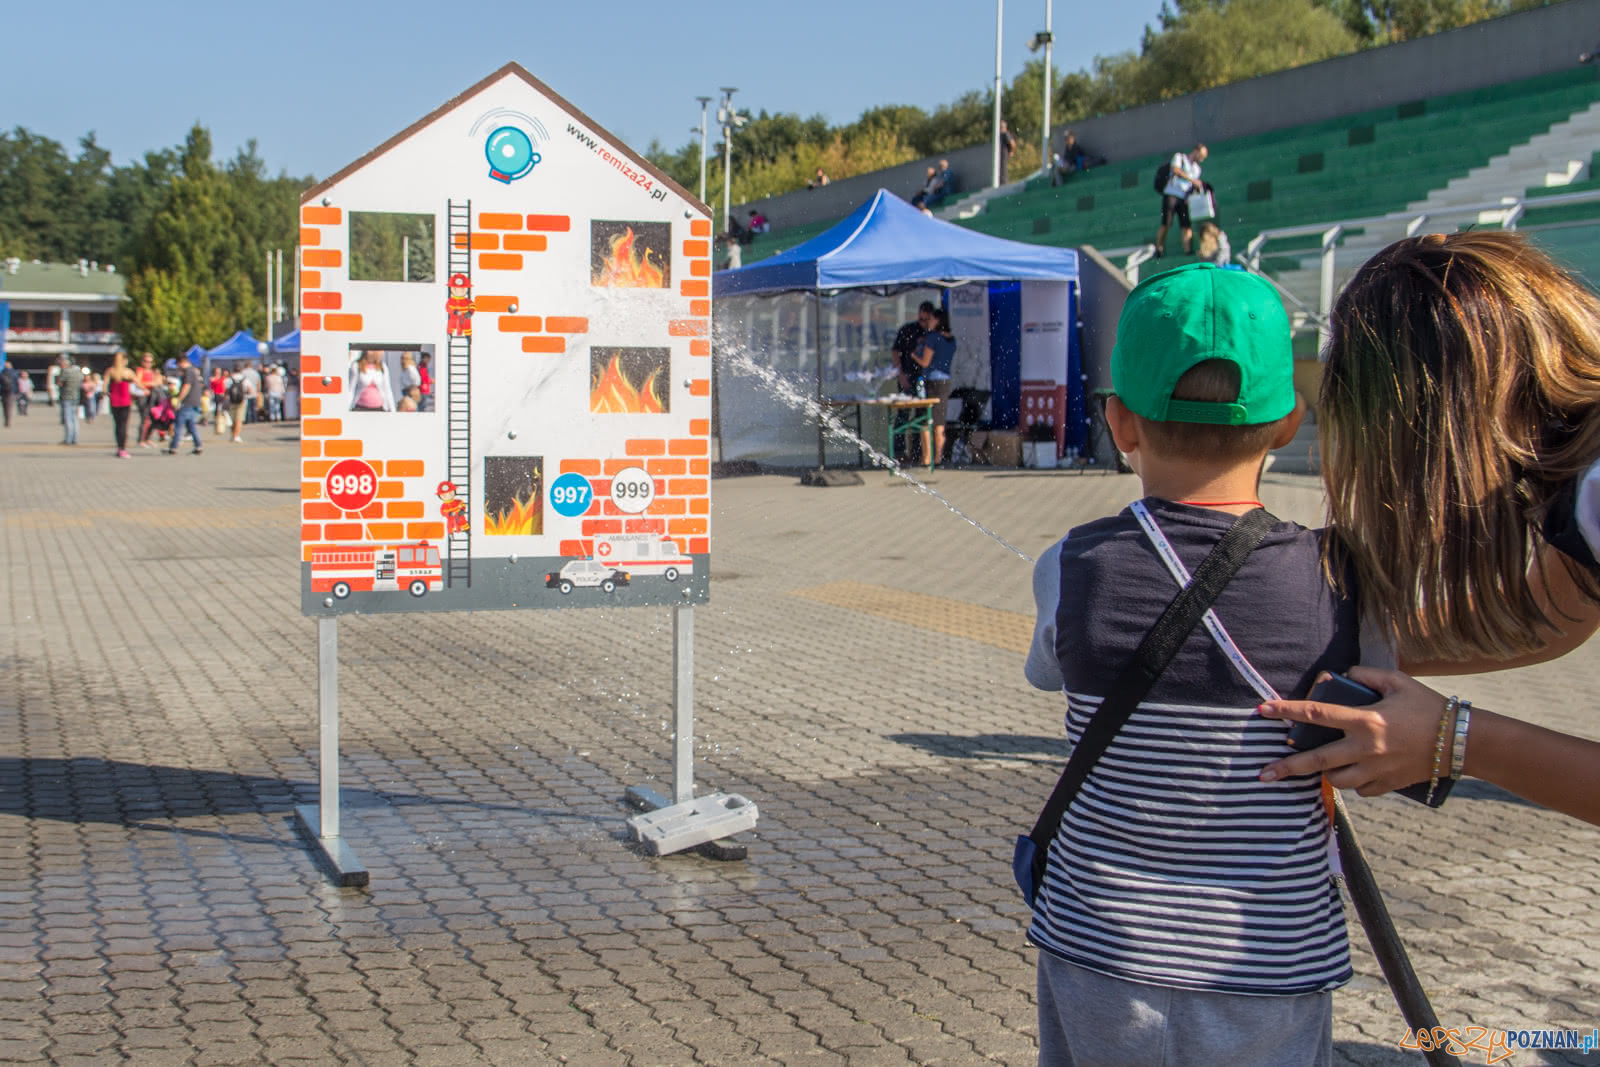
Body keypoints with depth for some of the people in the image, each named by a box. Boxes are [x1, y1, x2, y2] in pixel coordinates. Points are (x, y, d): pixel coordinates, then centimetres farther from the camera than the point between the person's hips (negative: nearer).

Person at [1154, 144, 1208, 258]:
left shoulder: (1197, 168, 25)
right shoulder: (1179, 157, 8)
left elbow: (1194, 186, 21)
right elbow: (1176, 170, -11)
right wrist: (1192, 180, -17)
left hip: (1184, 198, 6)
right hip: (1171, 194, -6)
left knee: (1187, 225, -9)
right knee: (1166, 225, -13)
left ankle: (1188, 250, -16)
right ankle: (1158, 249, -7)